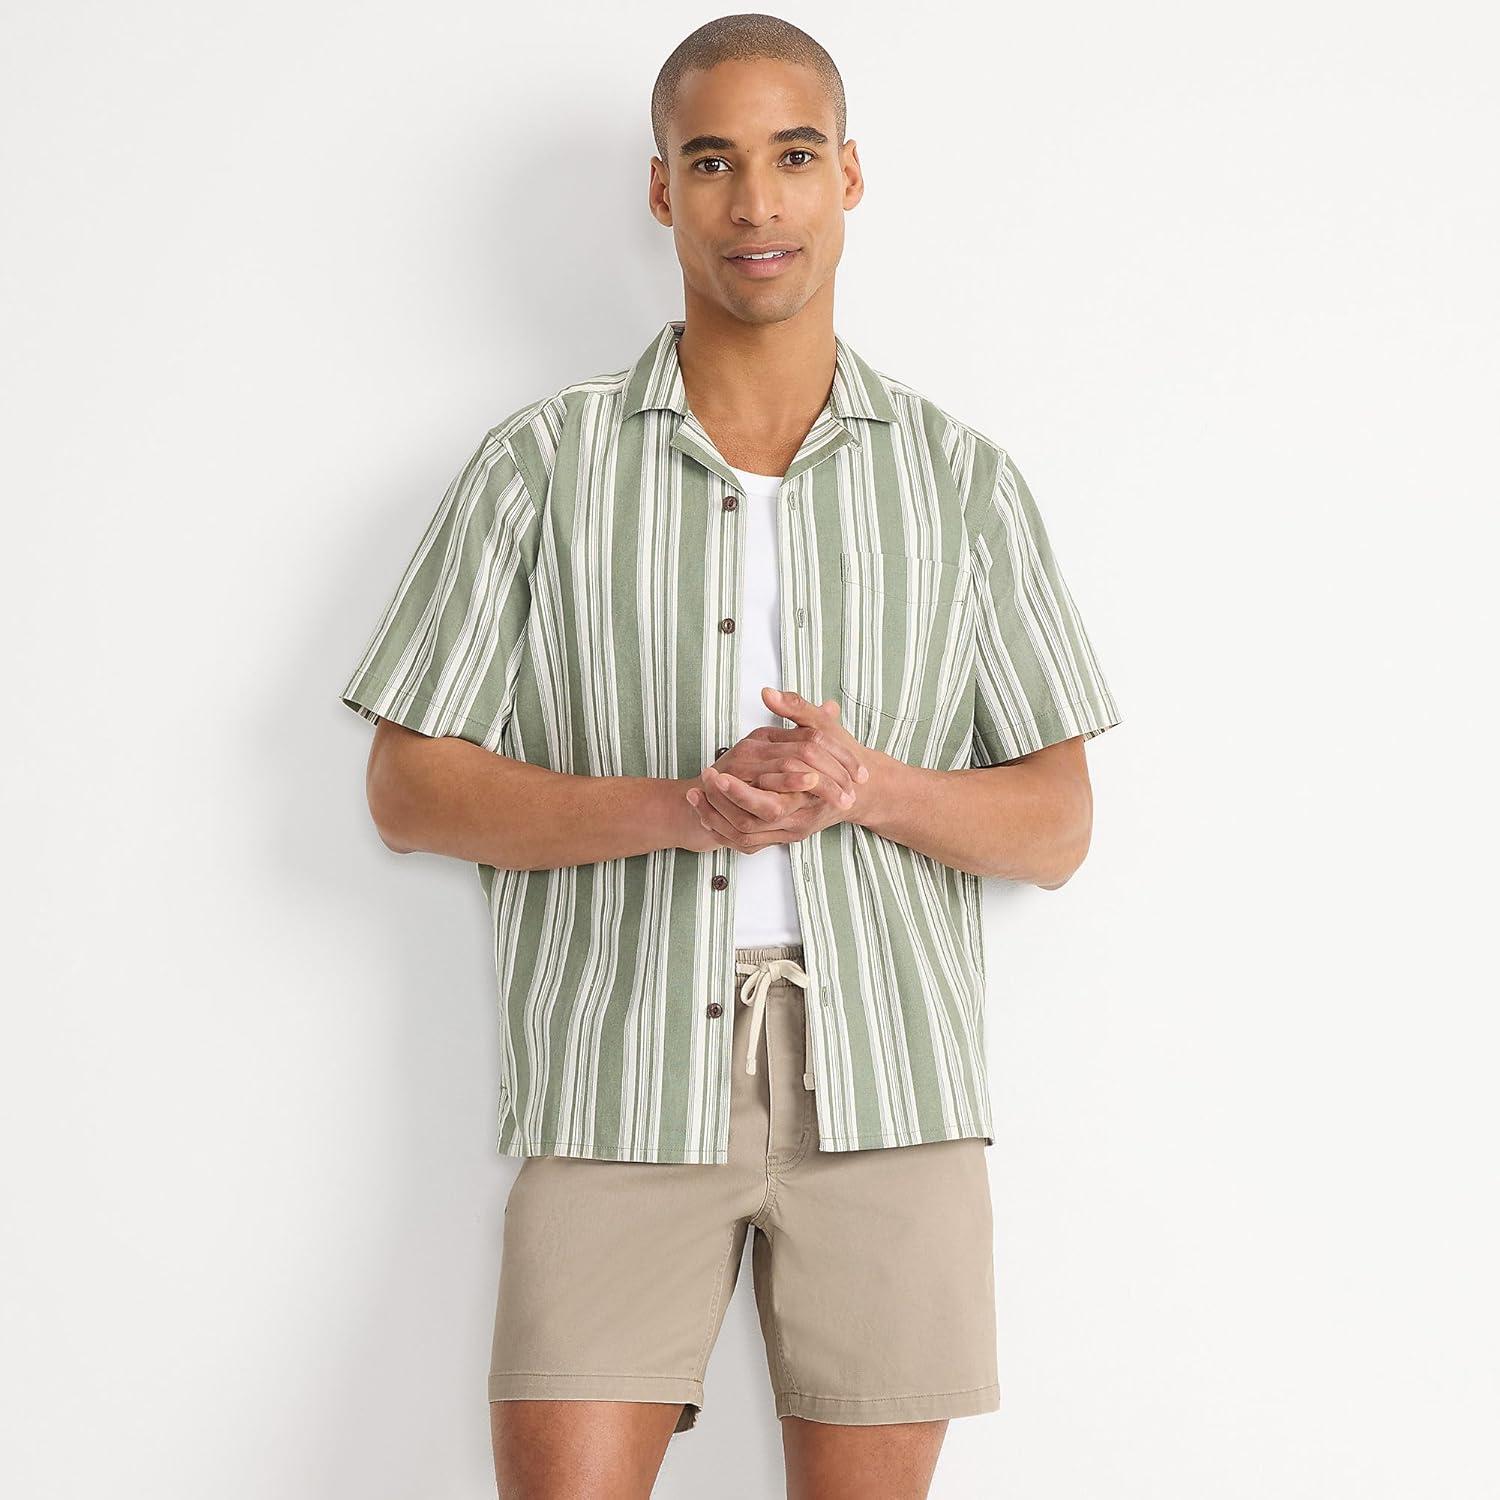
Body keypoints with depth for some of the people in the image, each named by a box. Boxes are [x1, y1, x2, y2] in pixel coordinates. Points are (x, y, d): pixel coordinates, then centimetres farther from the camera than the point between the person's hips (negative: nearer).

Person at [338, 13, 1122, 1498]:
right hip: (619, 1073, -1)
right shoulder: (542, 464, 7)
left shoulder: (963, 480, 10)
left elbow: (1057, 825, 10)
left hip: (882, 1077, 1)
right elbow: (410, 789, 3)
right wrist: (680, 807, -12)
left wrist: (868, 786, -12)